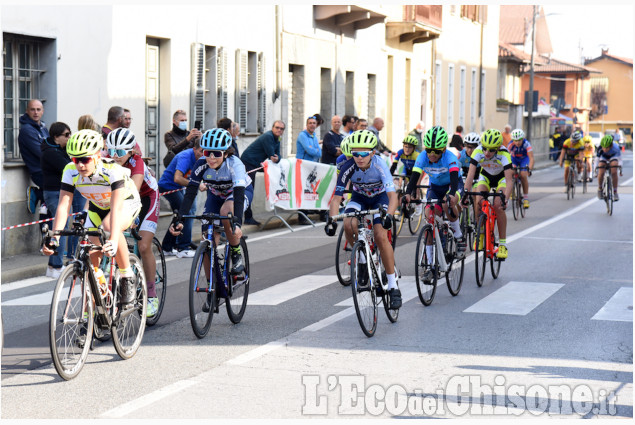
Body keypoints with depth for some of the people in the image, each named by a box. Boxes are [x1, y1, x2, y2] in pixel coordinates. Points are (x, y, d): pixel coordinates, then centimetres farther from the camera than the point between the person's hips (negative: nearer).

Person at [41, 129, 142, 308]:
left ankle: (127, 277, -18)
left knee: (109, 227, -37)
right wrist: (54, 238, -41)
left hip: (126, 202, -5)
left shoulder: (112, 170, -36)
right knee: (91, 255, -6)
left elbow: (116, 207, -45)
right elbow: (63, 206, -28)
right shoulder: (71, 171, -24)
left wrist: (113, 241, -57)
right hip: (98, 207, 5)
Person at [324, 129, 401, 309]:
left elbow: (392, 195, -39)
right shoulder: (348, 167, -27)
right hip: (359, 198, 2)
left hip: (380, 197, -2)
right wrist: (331, 220, -39)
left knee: (380, 236, -24)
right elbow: (337, 197, -24)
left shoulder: (379, 165, -32)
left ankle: (393, 287, -17)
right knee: (349, 225, -29)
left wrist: (389, 216, -56)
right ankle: (363, 261, -2)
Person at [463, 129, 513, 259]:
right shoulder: (478, 152, -31)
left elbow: (509, 181, -41)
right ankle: (480, 233, 2)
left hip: (502, 177, -2)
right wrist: (466, 193, -47)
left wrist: (505, 199, -55)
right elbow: (470, 175, -34)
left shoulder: (504, 154, -36)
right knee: (478, 202, -22)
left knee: (498, 206, -24)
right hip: (486, 176, 2)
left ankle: (503, 244, -13)